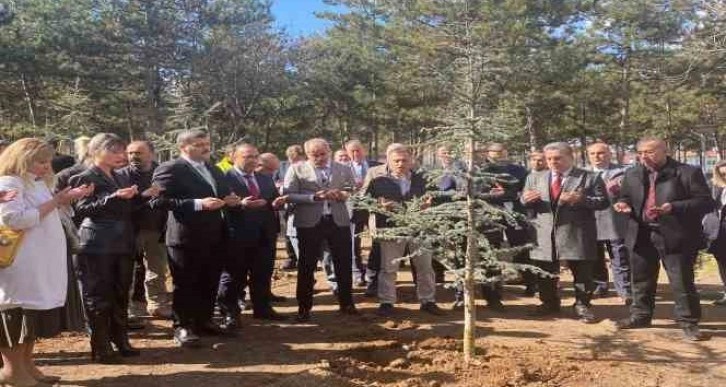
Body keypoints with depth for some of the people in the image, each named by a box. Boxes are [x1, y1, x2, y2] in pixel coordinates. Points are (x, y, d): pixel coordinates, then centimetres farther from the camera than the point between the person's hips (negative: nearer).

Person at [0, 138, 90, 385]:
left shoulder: (36, 184, 17)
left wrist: (67, 199, 7)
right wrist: (54, 202, -19)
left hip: (40, 262, 10)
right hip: (21, 263, -9)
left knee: (33, 312, 14)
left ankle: (26, 366, 24)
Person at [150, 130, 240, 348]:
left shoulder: (214, 170, 15)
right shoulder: (170, 169, -11)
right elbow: (159, 201, -20)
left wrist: (229, 200, 0)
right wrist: (198, 203, -25)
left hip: (214, 236, 7)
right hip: (186, 237, -7)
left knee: (209, 283, 14)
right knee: (184, 285, 5)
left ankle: (204, 321, 29)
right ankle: (182, 327, 19)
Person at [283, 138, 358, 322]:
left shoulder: (344, 169, 7)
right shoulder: (296, 169, 0)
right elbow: (288, 195, -8)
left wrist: (343, 195, -14)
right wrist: (314, 197, -20)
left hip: (339, 221, 2)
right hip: (309, 223, -2)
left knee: (344, 264, 10)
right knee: (307, 266, 6)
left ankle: (346, 303, 27)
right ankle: (304, 307, 19)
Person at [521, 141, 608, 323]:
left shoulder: (590, 178, 1)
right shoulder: (535, 177, 11)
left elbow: (603, 202, -4)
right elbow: (524, 202, 11)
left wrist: (581, 200, -21)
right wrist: (526, 199, -13)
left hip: (577, 235, -3)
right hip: (544, 234, 3)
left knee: (582, 273, 4)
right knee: (544, 272, 11)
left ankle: (582, 305, 20)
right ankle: (549, 303, 28)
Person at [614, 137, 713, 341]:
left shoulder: (689, 173, -7)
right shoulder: (632, 174, 9)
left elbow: (706, 202, -10)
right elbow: (625, 197, 20)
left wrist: (674, 207, -24)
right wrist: (623, 203, -5)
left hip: (676, 237, -5)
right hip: (641, 236, 5)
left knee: (682, 282, 2)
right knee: (641, 280, 15)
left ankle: (688, 322, 16)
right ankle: (640, 315, 29)